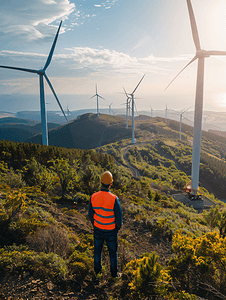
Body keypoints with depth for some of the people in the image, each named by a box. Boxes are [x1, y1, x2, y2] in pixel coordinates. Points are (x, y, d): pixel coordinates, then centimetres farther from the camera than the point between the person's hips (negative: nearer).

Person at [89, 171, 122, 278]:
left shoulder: (93, 197, -16)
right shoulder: (114, 199, -27)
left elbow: (91, 214, -2)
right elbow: (119, 217, -18)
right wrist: (118, 227, 3)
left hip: (98, 229, 3)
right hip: (111, 230, -3)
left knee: (97, 249, 24)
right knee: (112, 252, 18)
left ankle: (97, 269, 43)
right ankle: (114, 273, 35)